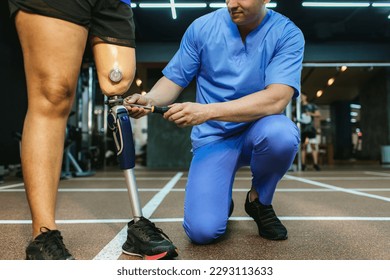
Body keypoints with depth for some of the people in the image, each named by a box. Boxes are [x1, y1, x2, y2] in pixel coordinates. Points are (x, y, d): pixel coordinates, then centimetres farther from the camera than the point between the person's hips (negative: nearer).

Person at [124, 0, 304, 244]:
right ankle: (221, 198, 20)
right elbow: (175, 79, 4)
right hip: (213, 137, 0)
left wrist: (207, 111, -29)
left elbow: (276, 99, -22)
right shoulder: (202, 27, -2)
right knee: (202, 230, -19)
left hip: (258, 131, 1)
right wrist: (149, 99, -18)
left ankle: (259, 200, -2)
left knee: (282, 134, -37)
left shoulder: (288, 34, -8)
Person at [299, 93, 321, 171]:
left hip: (311, 129, -1)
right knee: (303, 147, 0)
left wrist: (311, 114, -14)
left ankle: (315, 164, -5)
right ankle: (303, 164, 2)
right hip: (302, 130, 1)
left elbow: (318, 114, 3)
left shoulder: (312, 106, 11)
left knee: (313, 145, -8)